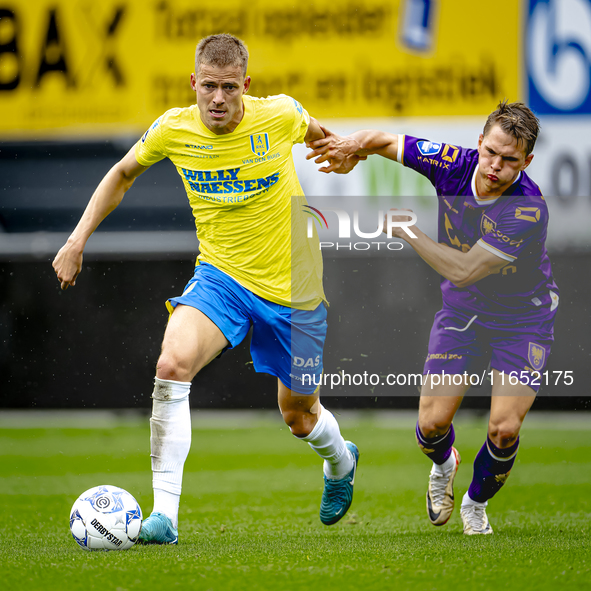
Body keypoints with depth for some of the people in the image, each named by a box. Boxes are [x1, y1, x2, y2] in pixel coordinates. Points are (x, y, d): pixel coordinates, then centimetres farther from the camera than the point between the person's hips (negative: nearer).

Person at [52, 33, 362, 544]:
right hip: (219, 276, 1)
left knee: (299, 416, 13)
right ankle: (165, 513, -25)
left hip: (292, 288, -1)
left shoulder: (280, 115, -16)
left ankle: (341, 462, 52)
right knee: (172, 365, -29)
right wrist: (78, 240, 4)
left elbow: (321, 139, 10)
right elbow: (122, 175, 9)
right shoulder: (173, 129, -11)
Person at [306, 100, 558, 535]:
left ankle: (477, 503, 17)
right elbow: (385, 141, -2)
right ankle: (444, 465, 33)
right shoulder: (454, 163, -18)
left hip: (523, 318, -3)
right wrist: (352, 145, -24)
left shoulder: (529, 210, -32)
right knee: (432, 423, -6)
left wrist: (407, 230, -23)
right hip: (463, 310, 4)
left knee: (504, 429, -16)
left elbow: (462, 270, -32)